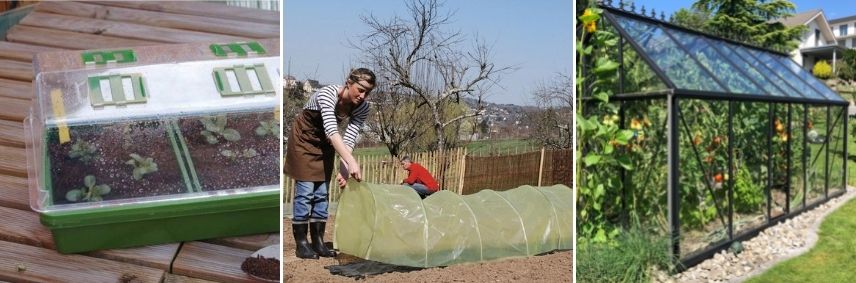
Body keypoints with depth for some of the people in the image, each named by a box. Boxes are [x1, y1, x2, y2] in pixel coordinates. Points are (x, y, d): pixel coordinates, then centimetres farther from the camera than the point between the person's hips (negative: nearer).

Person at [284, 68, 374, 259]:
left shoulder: (362, 108, -18)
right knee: (305, 191, -8)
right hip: (304, 139, -5)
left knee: (322, 193, 4)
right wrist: (351, 162, -54)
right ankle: (301, 244, 0)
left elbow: (350, 138, -20)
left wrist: (343, 169, -33)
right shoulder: (327, 94, -35)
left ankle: (318, 242, 12)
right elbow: (332, 131, -45)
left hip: (325, 143, 5)